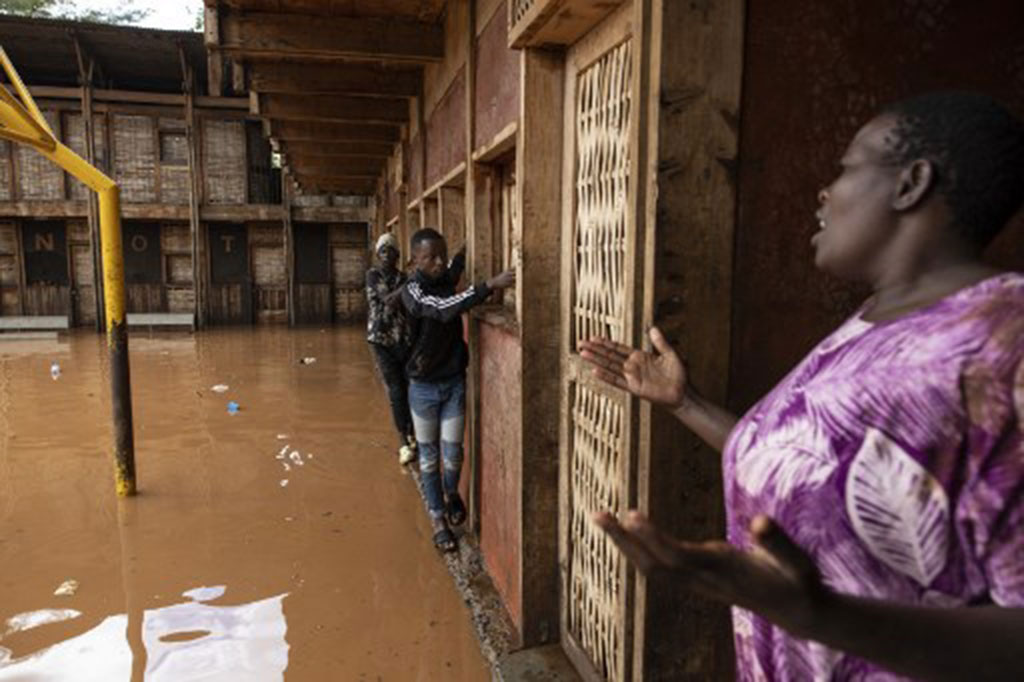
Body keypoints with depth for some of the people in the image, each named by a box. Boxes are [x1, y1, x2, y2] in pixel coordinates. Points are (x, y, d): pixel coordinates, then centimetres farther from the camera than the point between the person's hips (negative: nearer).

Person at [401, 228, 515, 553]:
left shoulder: (446, 278, -1)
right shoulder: (412, 291, -18)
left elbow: (456, 267, 25)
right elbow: (445, 309, -38)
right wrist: (490, 285, -46)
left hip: (454, 382, 4)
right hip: (424, 386, -4)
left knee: (452, 450, 8)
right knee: (429, 454, 9)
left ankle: (451, 493, 39)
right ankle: (437, 518, 25)